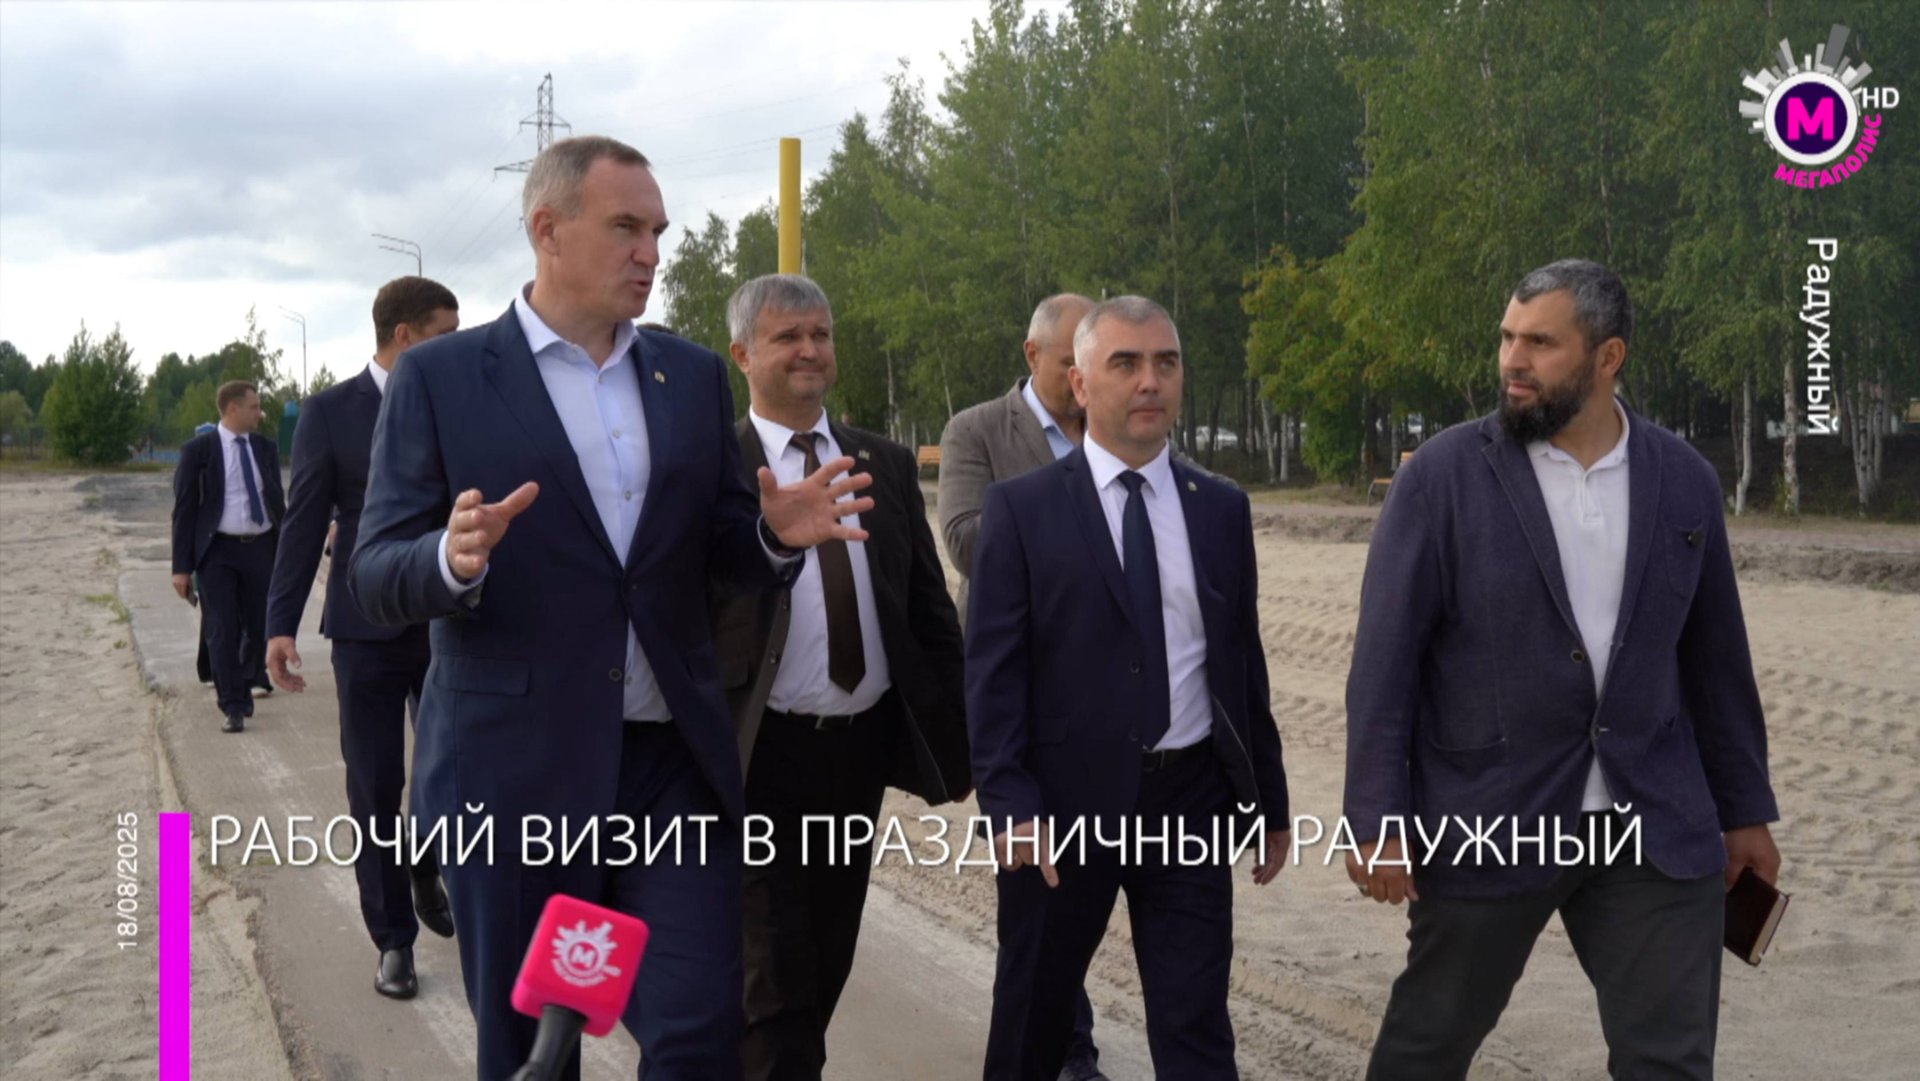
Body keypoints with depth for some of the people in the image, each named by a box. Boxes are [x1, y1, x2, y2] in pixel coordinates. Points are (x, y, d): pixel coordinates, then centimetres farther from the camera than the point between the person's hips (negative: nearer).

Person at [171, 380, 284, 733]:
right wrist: (182, 566, -8)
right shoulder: (198, 450, -3)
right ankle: (233, 707, 2)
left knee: (260, 627, 9)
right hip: (218, 551, -4)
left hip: (261, 548, 4)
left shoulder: (266, 448, 8)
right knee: (223, 632, -4)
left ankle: (244, 688, 32)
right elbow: (185, 509, -3)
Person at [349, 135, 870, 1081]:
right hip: (514, 767, -2)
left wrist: (777, 534, -12)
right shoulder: (440, 377, -3)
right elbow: (376, 579, -7)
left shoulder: (693, 375, 9)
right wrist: (454, 561, -29)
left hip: (676, 761, 3)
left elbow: (720, 553, 11)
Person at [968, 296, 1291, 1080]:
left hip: (1193, 800, 2)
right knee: (1034, 1015, 16)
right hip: (1066, 800, -2)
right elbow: (993, 669, -8)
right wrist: (1009, 802, -16)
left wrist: (1270, 801, 11)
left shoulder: (1223, 509, 7)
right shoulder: (1022, 508, -4)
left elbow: (1242, 660, 10)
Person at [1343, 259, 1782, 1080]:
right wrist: (1376, 819, -13)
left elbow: (1714, 657, 12)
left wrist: (1744, 806, 15)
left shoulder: (1685, 481, 4)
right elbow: (1385, 661, -9)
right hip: (1485, 822, -2)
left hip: (1657, 825, 3)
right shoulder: (1442, 476, -7)